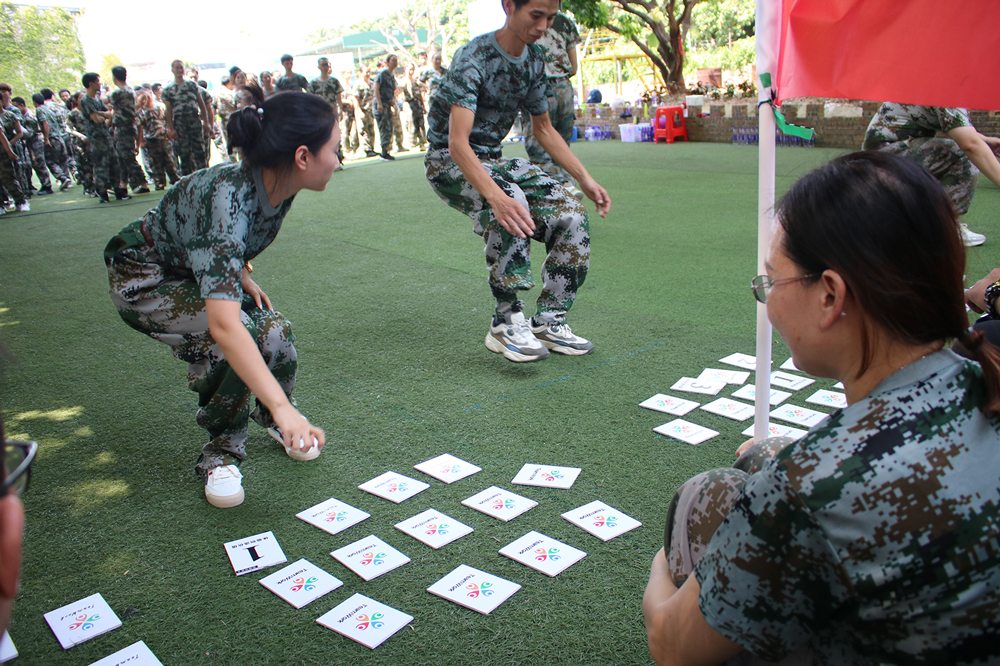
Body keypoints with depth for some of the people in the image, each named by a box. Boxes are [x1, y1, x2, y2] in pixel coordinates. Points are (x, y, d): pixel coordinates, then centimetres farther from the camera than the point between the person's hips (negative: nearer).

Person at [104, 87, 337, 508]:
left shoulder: (280, 186, -17)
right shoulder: (228, 197, -41)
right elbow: (224, 323, -52)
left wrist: (242, 275, -6)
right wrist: (282, 406, -57)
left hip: (200, 273, 7)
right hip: (145, 279, -6)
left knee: (273, 333, -13)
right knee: (237, 335, -30)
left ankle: (272, 422, 17)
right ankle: (221, 453, -8)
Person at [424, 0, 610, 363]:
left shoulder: (533, 62, 3)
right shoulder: (473, 59, -21)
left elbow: (544, 129, 14)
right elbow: (458, 144, -33)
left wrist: (585, 179, 4)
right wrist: (497, 197, -50)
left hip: (494, 158, 7)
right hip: (449, 162, -7)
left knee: (572, 216, -12)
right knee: (512, 205, -38)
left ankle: (548, 322, -5)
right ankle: (507, 322, -27)